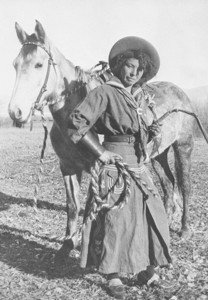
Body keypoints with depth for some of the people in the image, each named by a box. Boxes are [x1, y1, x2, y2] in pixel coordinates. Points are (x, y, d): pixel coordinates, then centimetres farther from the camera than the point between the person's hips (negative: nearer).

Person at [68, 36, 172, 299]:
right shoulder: (105, 93, -11)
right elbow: (76, 121, -18)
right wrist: (100, 152, -18)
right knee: (116, 219, -2)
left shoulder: (138, 95, 12)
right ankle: (113, 275, 15)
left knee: (150, 215, 9)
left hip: (139, 165, 8)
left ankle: (144, 267, 25)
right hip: (115, 165, -7)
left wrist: (151, 132, 4)